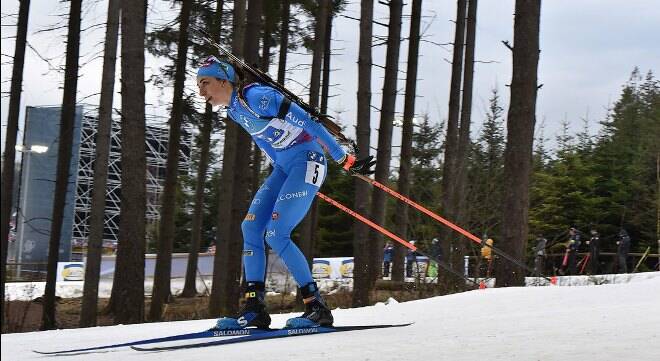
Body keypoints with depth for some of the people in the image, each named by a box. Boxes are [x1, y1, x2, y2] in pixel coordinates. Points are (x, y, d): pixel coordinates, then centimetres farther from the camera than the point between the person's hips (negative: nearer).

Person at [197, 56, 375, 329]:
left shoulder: (256, 97, -20)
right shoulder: (233, 110, 9)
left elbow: (308, 122, -21)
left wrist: (345, 161, -20)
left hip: (307, 162, -9)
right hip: (283, 168, 9)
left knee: (276, 235, -16)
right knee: (250, 228, -2)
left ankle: (317, 308, -9)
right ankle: (255, 308, 0)